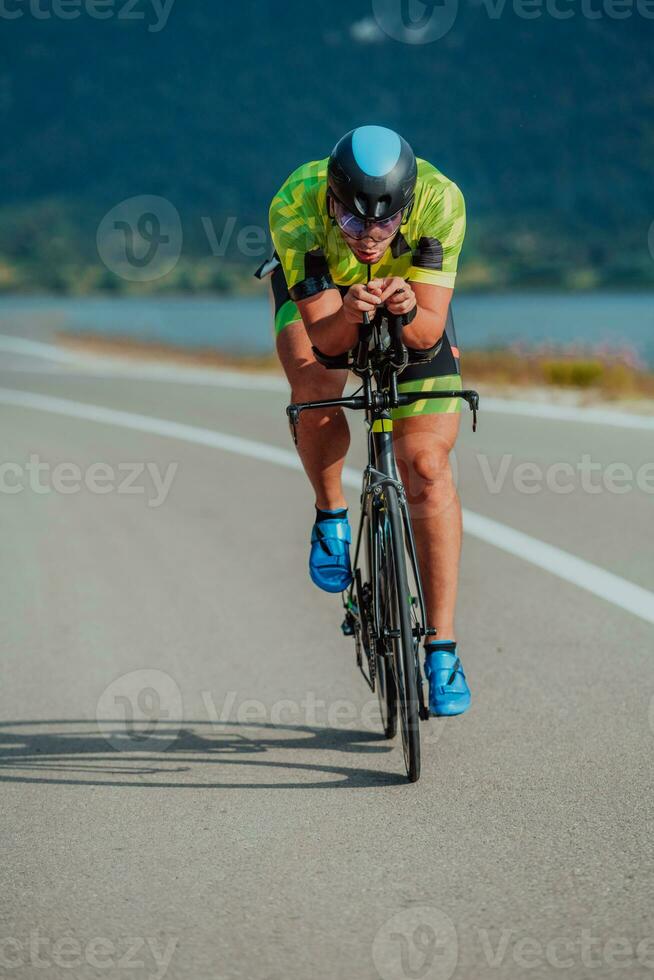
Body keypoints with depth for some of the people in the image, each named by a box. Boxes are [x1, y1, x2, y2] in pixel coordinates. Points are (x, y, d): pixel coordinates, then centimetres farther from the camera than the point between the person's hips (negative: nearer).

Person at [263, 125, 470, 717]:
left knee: (427, 466, -11)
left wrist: (409, 311, -54)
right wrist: (351, 313, -56)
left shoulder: (440, 200, -36)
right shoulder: (295, 205, -37)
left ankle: (442, 646, -4)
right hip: (318, 290, 0)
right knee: (316, 385, -33)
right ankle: (331, 515, -2)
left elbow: (430, 331, -32)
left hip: (411, 302, 0)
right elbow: (325, 336, -35)